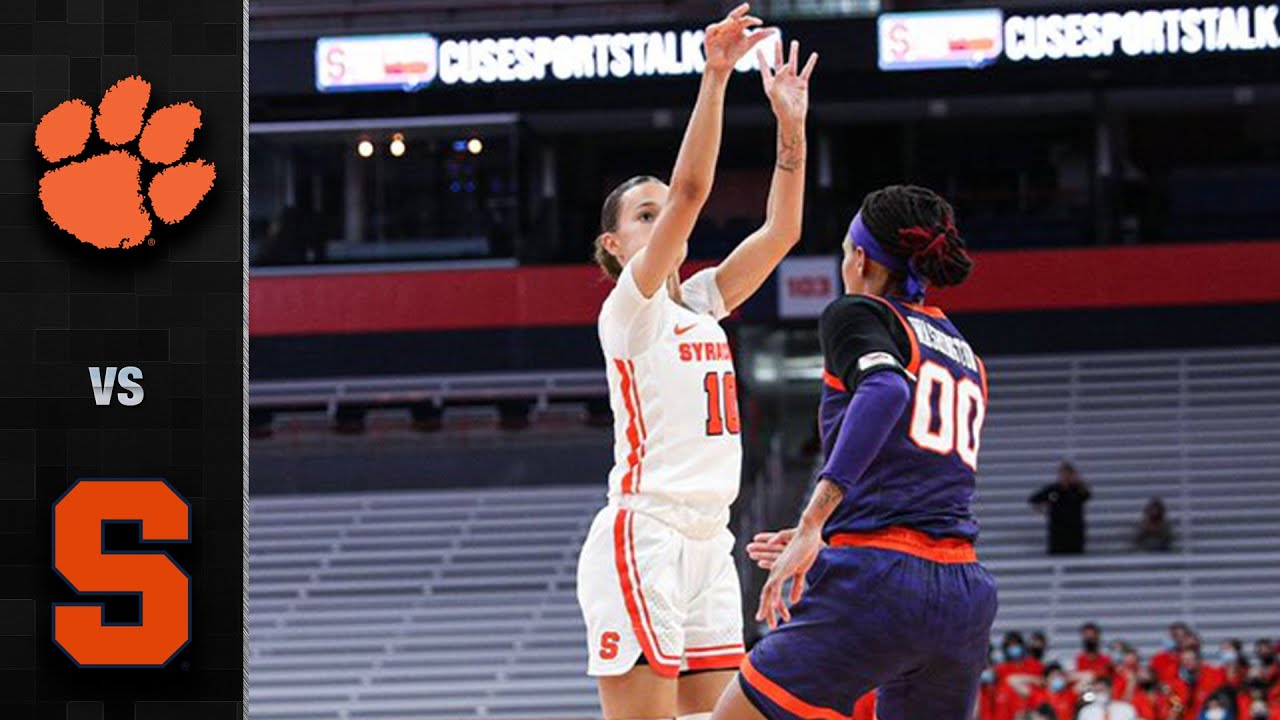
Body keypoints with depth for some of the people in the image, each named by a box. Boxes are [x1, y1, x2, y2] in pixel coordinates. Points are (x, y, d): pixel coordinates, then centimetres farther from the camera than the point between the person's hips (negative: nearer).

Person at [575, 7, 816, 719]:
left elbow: (780, 231, 9)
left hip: (706, 546, 8)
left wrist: (791, 125, 2)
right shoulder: (629, 308, -5)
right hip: (642, 539, -8)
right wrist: (714, 77, -20)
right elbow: (690, 190, -16)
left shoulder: (700, 305, 16)